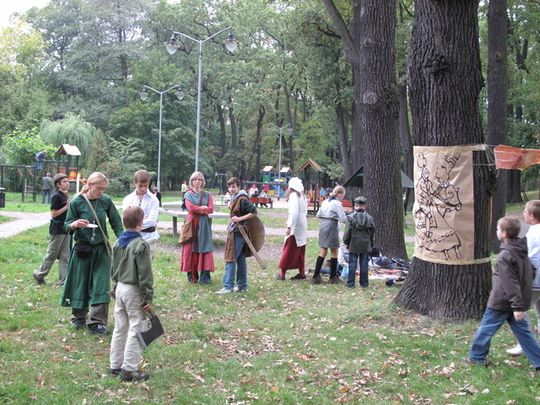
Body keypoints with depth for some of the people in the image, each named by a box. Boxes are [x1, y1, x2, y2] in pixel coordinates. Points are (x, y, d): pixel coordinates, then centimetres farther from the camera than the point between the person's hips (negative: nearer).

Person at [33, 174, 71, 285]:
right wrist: (66, 207, -20)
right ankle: (39, 274, 19)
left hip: (66, 229, 8)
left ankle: (63, 279, 12)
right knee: (52, 254, 3)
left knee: (65, 255, 8)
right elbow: (53, 214, -17)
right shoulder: (56, 196, -14)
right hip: (57, 229, -8)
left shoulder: (65, 196, 9)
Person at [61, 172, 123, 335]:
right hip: (82, 248, -1)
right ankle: (79, 318, 27)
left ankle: (97, 322, 0)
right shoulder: (76, 202, -9)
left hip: (101, 249, 1)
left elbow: (116, 223, 5)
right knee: (80, 283, 9)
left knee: (101, 284, -4)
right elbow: (66, 225, -3)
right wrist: (75, 224, -26)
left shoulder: (106, 201, -4)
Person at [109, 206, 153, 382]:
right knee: (135, 330, 0)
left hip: (120, 288, 8)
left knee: (120, 328, 16)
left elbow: (114, 269, 14)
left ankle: (115, 365, 24)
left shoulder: (118, 243, 6)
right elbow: (145, 274, -17)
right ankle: (129, 369, 2)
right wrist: (148, 297, -13)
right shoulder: (141, 245, -18)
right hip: (134, 291, -8)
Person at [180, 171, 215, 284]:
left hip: (204, 225, 1)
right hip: (191, 224, -1)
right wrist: (204, 208, -6)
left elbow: (211, 209, -2)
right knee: (191, 249, -3)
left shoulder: (207, 195, 12)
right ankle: (192, 276, 3)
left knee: (204, 249, -4)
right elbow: (190, 208, -9)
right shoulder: (188, 195, 8)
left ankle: (205, 277, -5)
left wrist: (197, 209, -9)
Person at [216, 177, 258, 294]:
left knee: (231, 259, -10)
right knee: (240, 259, 13)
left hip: (238, 233, -10)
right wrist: (231, 205, 9)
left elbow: (254, 212, -22)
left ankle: (228, 286, -9)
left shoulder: (242, 199, -16)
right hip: (235, 232, 10)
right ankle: (242, 286, 19)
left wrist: (240, 219, -21)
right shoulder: (234, 198, 13)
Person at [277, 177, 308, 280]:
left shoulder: (293, 195, -12)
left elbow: (294, 212, -21)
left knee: (289, 249, -3)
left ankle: (282, 273, 0)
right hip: (303, 226, 8)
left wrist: (289, 226, -23)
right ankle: (302, 273, 16)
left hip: (295, 226, -8)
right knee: (300, 250, 14)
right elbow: (305, 212, 13)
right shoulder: (302, 196, 11)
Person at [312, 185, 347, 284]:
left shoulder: (325, 201, 12)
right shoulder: (337, 203, -11)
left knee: (322, 252, 10)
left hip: (322, 225, 7)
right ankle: (333, 277, 11)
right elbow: (343, 219, -14)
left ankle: (316, 276, 6)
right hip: (331, 227, -7)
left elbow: (318, 215, 16)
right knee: (334, 252, 5)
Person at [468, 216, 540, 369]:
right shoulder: (522, 251, 5)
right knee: (522, 330, 12)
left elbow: (511, 283, -24)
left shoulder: (505, 256, -22)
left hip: (501, 302, -8)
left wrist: (517, 306, -25)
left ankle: (476, 357, 19)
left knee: (486, 328, 8)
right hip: (521, 299, 8)